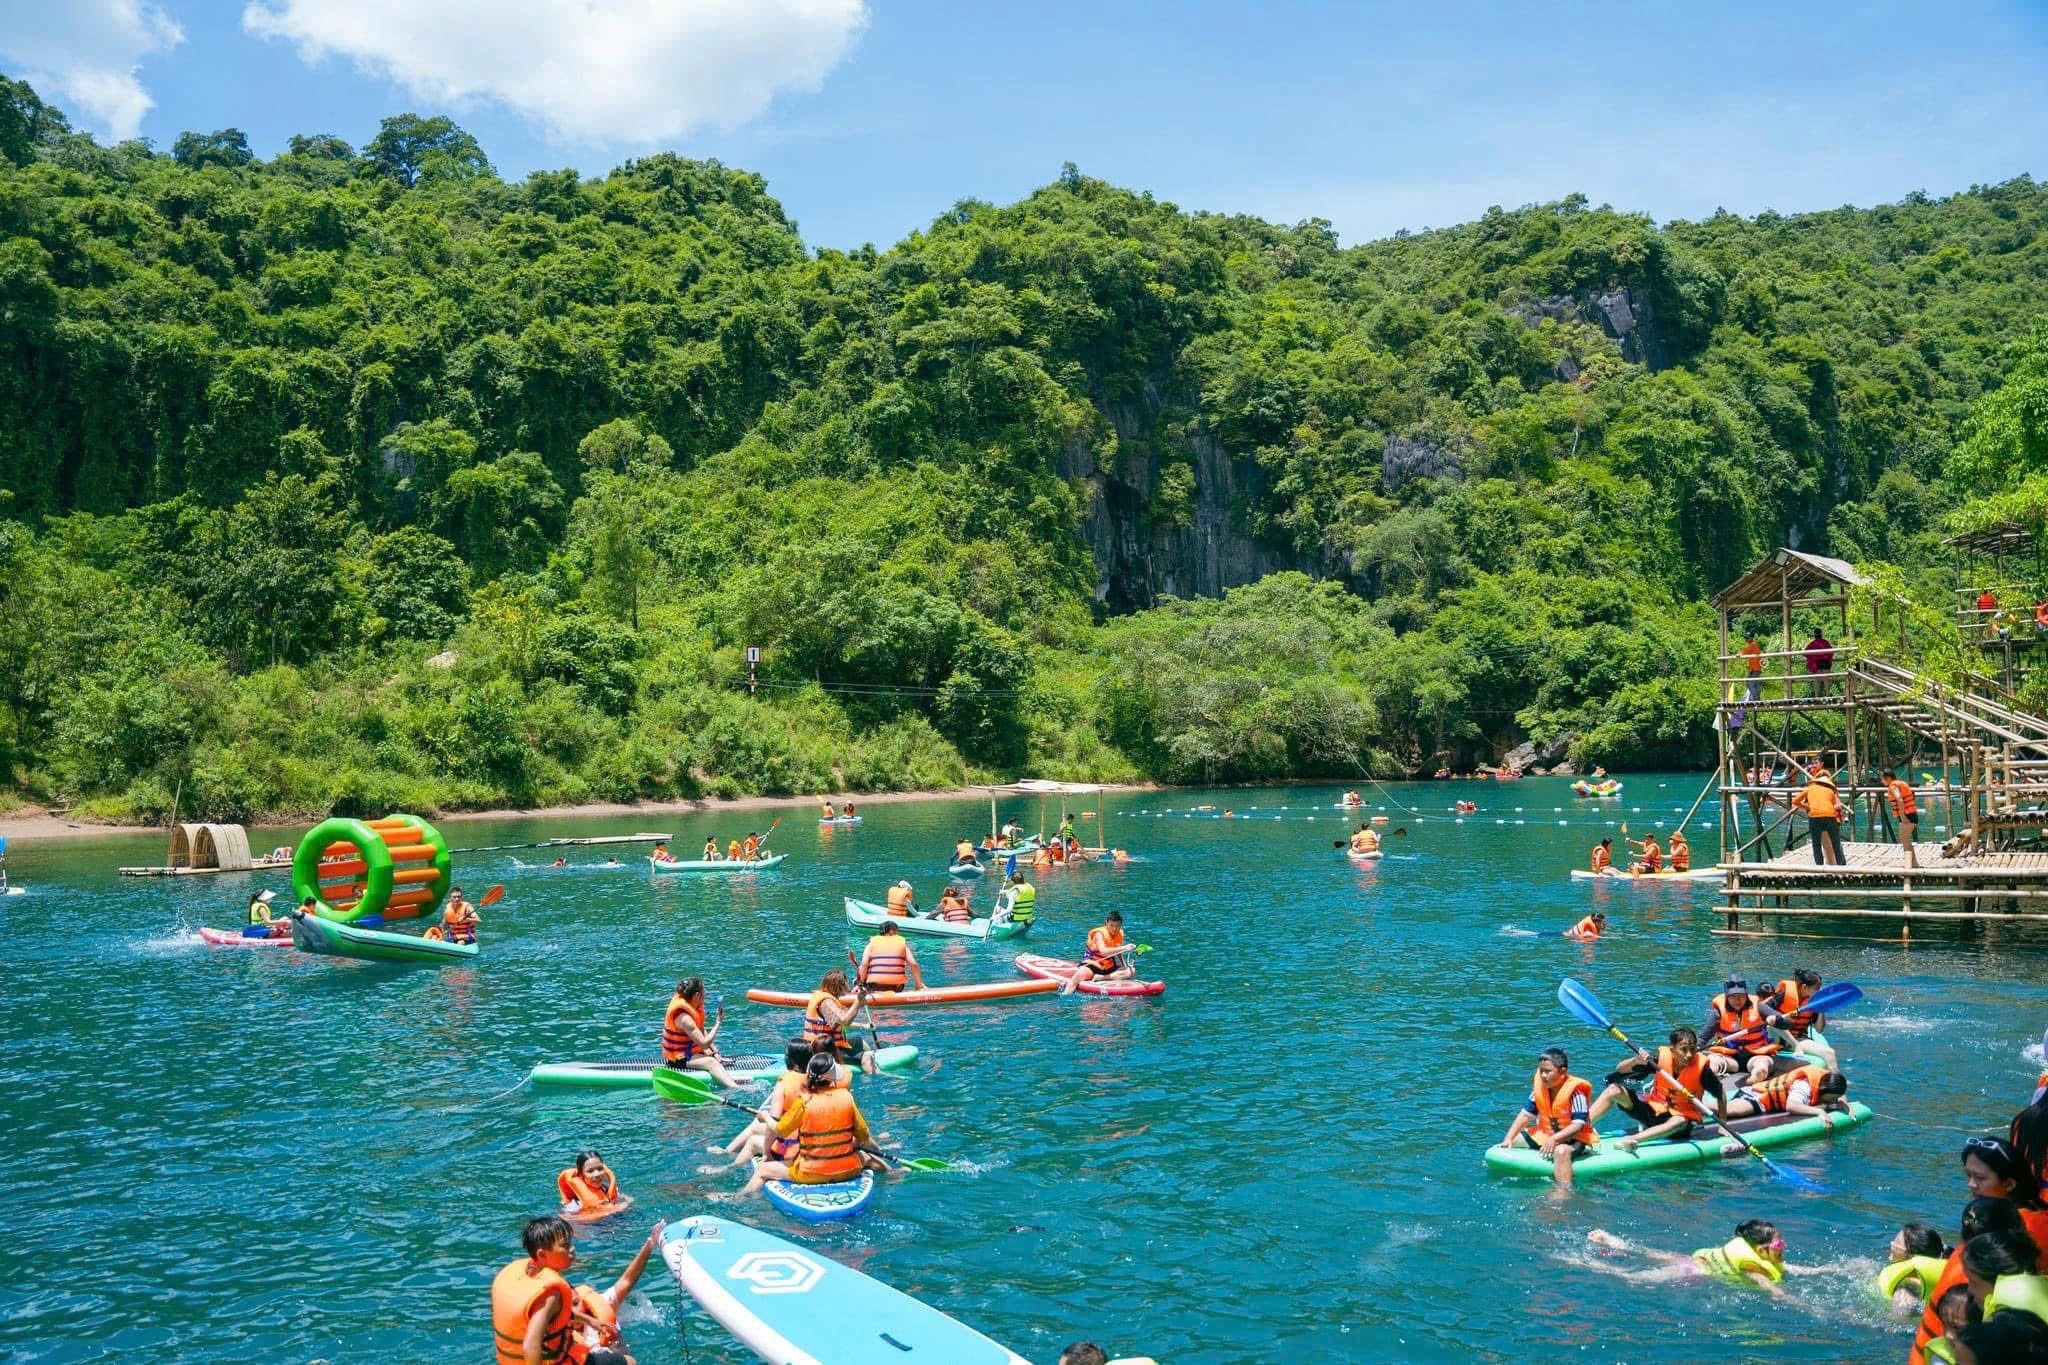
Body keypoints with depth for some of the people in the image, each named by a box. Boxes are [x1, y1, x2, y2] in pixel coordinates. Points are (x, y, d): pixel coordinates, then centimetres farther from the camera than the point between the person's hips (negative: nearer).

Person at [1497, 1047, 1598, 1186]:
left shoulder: (1576, 1091, -21)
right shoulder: (1540, 1086, -2)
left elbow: (1579, 1125, -26)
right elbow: (1526, 1114, 2)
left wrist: (1554, 1139, -36)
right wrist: (1509, 1138, -8)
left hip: (1574, 1139, -8)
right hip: (1545, 1135, 8)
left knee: (1561, 1151, -41)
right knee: (1514, 1140, 10)